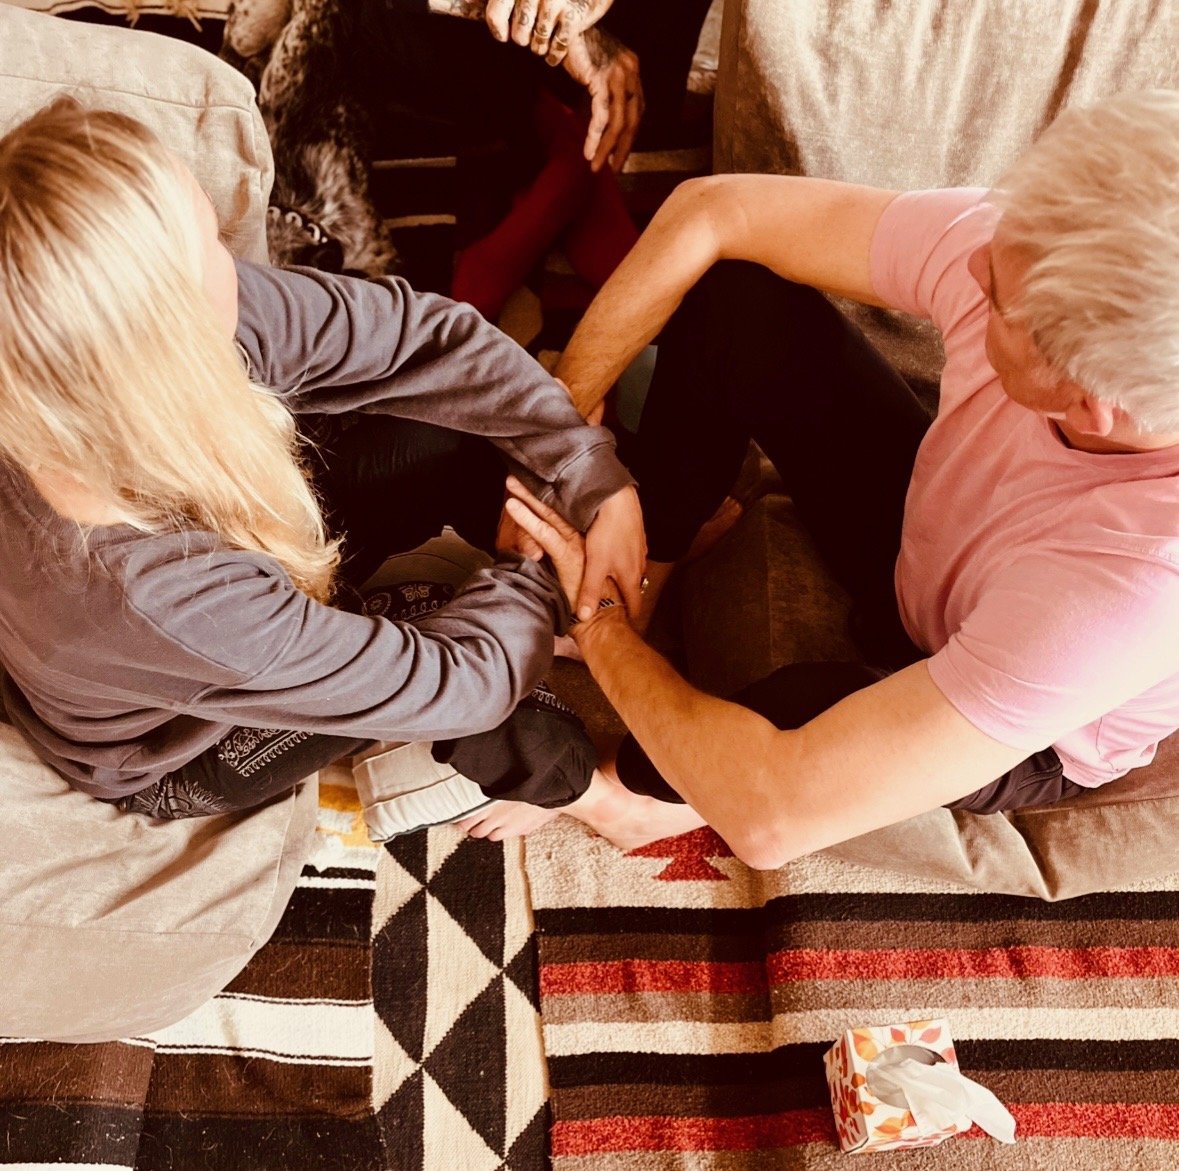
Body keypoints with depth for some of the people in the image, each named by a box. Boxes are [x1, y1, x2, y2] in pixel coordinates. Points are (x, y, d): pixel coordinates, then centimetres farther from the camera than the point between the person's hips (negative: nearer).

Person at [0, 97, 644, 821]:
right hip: (183, 757, -5)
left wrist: (601, 483, -22)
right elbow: (456, 685, -33)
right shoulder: (160, 601, -47)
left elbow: (421, 332, -22)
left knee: (471, 428, -6)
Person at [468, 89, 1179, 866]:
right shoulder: (1027, 247, -33)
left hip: (1023, 748, -3)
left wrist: (596, 622, -28)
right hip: (921, 526, 4)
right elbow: (712, 212, -22)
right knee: (730, 289, -16)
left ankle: (651, 789, -1)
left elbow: (769, 818, -44)